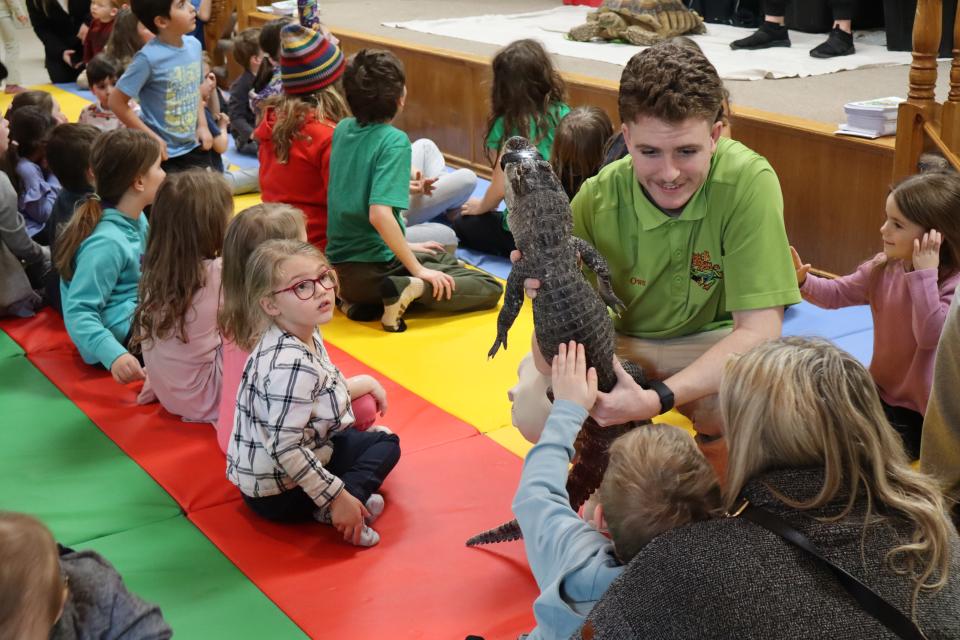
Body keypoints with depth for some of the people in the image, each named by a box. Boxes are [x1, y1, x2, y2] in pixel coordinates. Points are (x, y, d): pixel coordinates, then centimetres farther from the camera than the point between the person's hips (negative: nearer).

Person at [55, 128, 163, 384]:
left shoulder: (135, 219, 1)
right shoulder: (106, 243, -27)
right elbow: (79, 313, -29)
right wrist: (113, 355, -40)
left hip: (139, 313, 10)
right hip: (122, 333, -10)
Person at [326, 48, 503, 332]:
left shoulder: (342, 129, 6)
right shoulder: (394, 141, -17)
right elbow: (379, 214, -29)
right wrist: (418, 270, -20)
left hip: (340, 263, 7)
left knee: (443, 258, 32)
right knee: (490, 288, 0)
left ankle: (363, 300, 8)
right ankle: (410, 288, -18)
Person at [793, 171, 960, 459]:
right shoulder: (883, 267, -1)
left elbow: (930, 334, -33)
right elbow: (837, 294, 5)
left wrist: (924, 273, -34)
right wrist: (803, 282, -15)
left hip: (921, 413, -6)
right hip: (881, 392, 6)